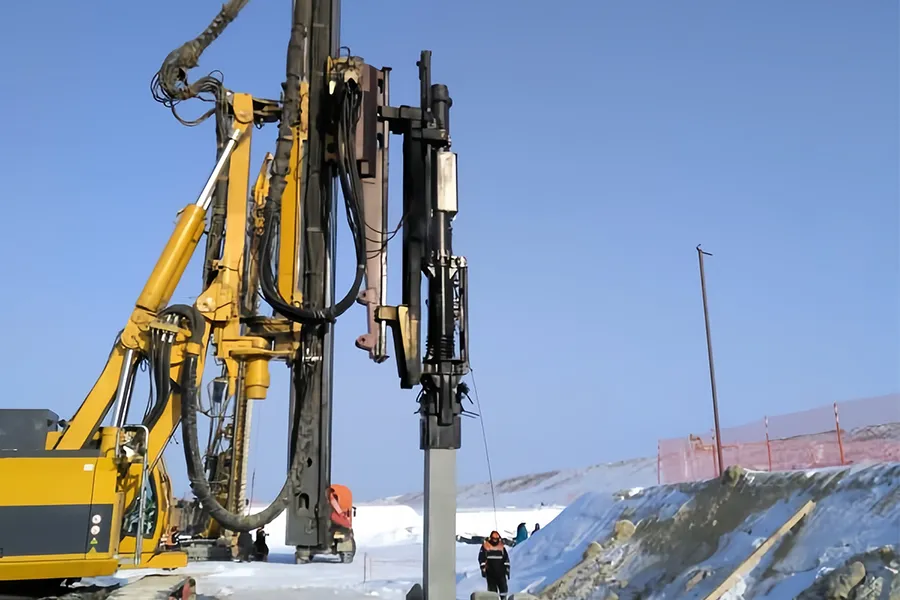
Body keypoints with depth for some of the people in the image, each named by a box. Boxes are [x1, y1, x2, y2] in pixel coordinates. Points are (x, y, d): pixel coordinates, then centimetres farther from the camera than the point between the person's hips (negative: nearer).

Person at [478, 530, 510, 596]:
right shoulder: (485, 547, -1)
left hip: (501, 572, 2)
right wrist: (483, 569, -7)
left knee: (503, 588, -3)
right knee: (492, 589, 1)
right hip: (490, 573, -2)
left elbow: (506, 559, 11)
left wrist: (507, 569, 5)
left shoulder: (502, 547, 7)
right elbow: (481, 558, -1)